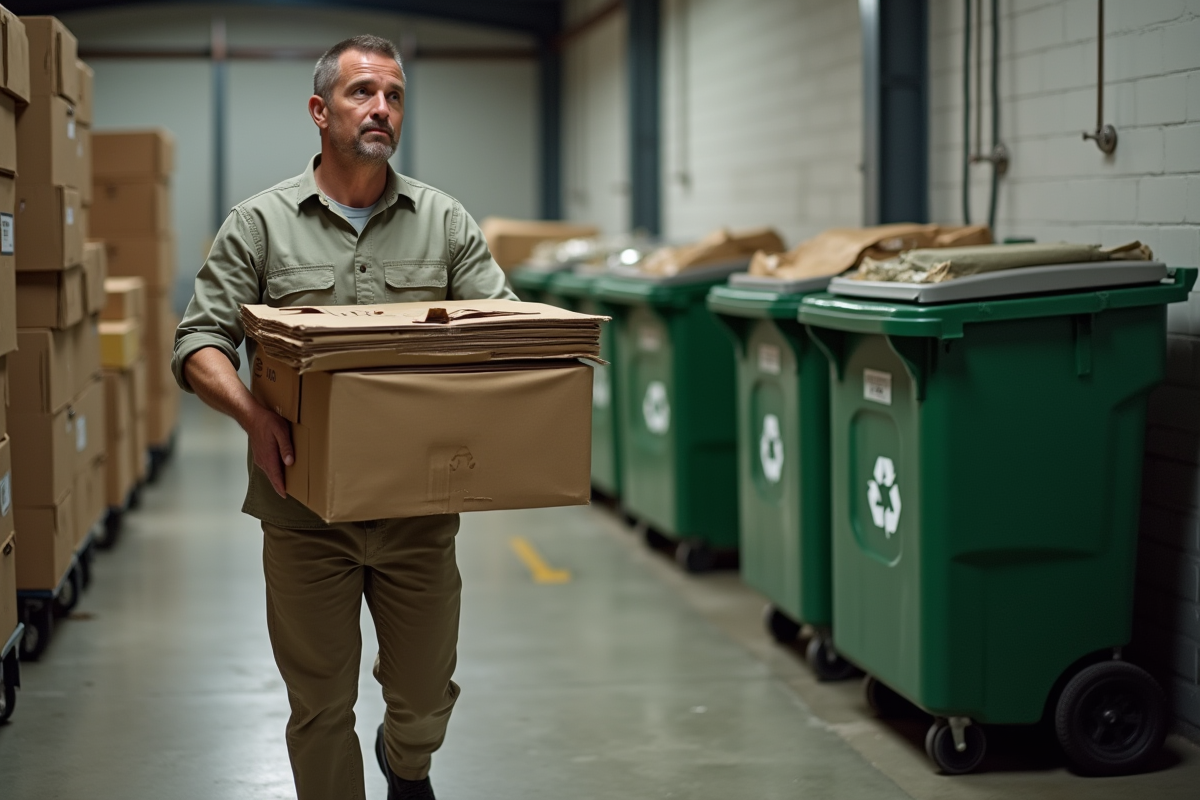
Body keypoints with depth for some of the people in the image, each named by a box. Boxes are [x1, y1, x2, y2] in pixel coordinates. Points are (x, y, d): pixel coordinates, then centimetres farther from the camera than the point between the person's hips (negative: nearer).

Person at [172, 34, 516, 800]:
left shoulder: (445, 221, 6)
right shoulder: (261, 224, 0)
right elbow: (200, 341, -3)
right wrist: (253, 413, -22)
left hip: (419, 507, 2)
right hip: (306, 511, -2)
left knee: (425, 695, 13)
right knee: (320, 704, 6)